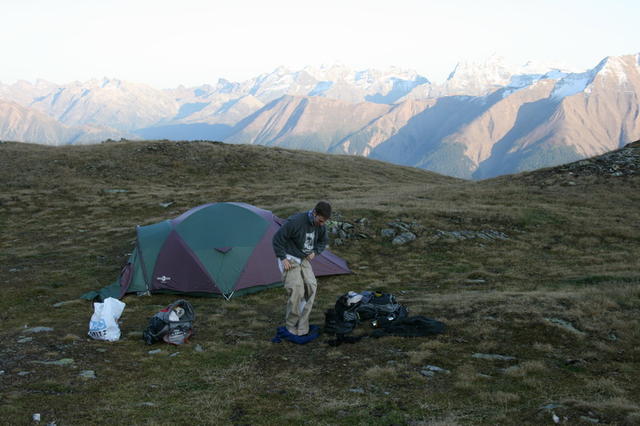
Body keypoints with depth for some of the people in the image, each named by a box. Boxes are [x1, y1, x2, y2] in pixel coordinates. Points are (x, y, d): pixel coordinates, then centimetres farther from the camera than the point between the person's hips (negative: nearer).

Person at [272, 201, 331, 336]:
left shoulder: (320, 226, -6)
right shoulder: (295, 221, -27)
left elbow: (323, 241, 16)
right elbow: (277, 239, -19)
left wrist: (315, 252, 0)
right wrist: (283, 258, -18)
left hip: (304, 259, 6)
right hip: (290, 259, -6)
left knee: (311, 286, -9)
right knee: (296, 289, -19)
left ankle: (302, 326, -1)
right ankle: (291, 326, -3)